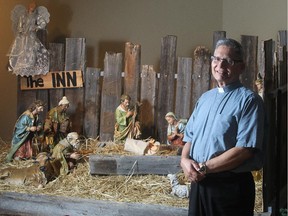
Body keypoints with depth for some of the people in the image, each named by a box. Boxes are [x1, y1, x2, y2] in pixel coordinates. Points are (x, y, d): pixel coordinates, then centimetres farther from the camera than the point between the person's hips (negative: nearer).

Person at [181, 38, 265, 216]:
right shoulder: (205, 98, 12)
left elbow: (244, 150, -19)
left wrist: (203, 168, -16)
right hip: (199, 183, 6)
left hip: (231, 187, -6)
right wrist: (185, 160, -5)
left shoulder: (249, 100, -10)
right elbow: (190, 137, 16)